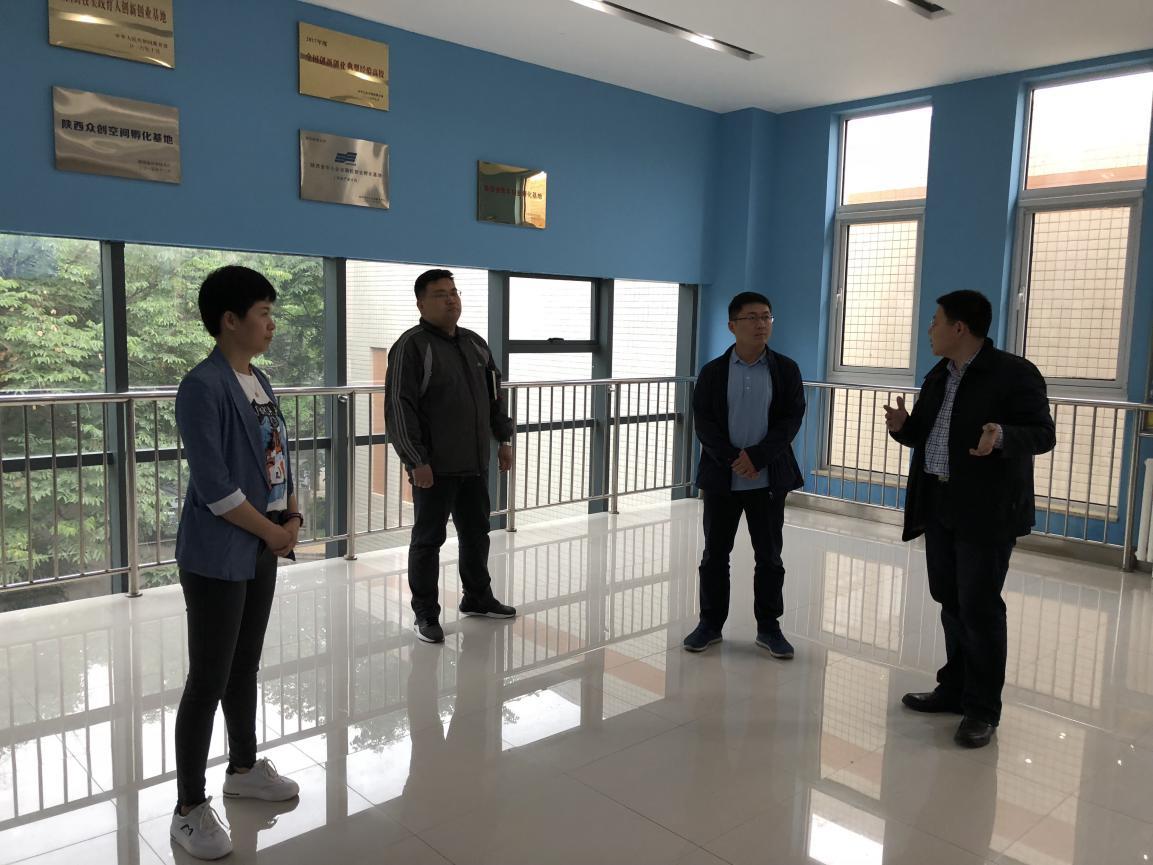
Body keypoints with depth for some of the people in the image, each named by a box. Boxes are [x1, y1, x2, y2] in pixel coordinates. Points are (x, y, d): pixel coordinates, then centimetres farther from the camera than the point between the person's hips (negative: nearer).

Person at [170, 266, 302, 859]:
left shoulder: (259, 382, 9)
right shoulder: (203, 386, -17)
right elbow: (215, 487, -21)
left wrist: (294, 518, 0)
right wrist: (274, 532, -11)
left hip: (262, 550, 8)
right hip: (217, 556, -8)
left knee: (245, 667, 20)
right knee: (208, 681, 1)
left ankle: (244, 767, 37)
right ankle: (190, 808, 15)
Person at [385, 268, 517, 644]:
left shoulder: (475, 343, 13)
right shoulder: (411, 346, -10)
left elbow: (495, 395, 21)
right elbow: (399, 407, -16)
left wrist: (504, 438, 15)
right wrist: (415, 460, -19)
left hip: (475, 463, 7)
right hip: (434, 466, -7)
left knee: (476, 533, 18)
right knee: (428, 539, 4)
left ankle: (477, 597, 35)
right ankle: (425, 614, 15)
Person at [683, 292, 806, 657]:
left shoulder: (786, 370, 2)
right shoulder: (713, 372, 2)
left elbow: (791, 419, -6)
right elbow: (703, 421, -4)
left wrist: (756, 456, -17)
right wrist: (732, 460, -17)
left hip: (769, 478, 0)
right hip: (721, 477, 0)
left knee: (769, 555, 7)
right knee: (715, 554, 9)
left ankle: (768, 627, 20)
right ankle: (711, 623, 21)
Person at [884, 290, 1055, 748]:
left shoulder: (1014, 373, -10)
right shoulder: (937, 376, 13)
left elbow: (1043, 433, -13)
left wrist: (1003, 436, -33)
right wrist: (903, 426, -4)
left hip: (987, 509, -7)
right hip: (939, 505, 7)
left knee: (979, 607, -2)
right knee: (950, 602, 14)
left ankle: (982, 709, 10)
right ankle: (955, 688, 28)